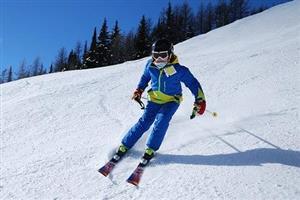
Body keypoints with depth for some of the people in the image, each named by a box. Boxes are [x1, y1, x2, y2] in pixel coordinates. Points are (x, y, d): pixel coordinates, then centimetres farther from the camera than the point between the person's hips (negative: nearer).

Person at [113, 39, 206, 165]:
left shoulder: (179, 70, -19)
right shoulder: (150, 65, -9)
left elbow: (192, 83, -9)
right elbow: (145, 77, 14)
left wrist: (200, 100, -15)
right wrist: (139, 90, 10)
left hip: (171, 100, -2)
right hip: (155, 99, 2)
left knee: (161, 121, -25)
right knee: (144, 122, -7)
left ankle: (151, 149, -7)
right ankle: (125, 145, 8)